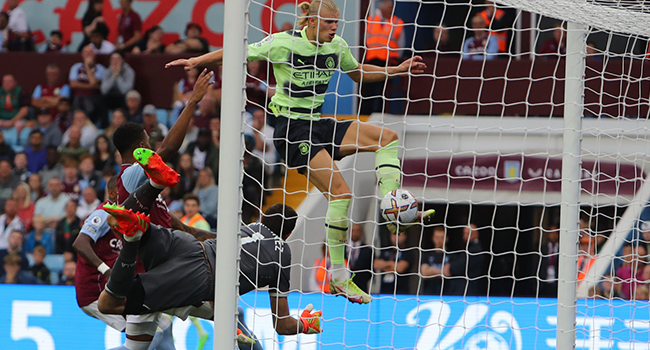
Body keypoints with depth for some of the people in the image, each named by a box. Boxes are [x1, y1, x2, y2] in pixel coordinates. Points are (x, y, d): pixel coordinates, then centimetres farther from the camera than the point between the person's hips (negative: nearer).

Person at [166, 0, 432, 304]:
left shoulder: (336, 46, 6)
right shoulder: (284, 44, -12)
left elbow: (359, 74, 24)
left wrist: (398, 70, 14)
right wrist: (196, 61, -9)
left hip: (318, 125, 8)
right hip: (292, 129, -8)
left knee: (386, 137, -4)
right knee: (340, 192, -19)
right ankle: (338, 277, -15)